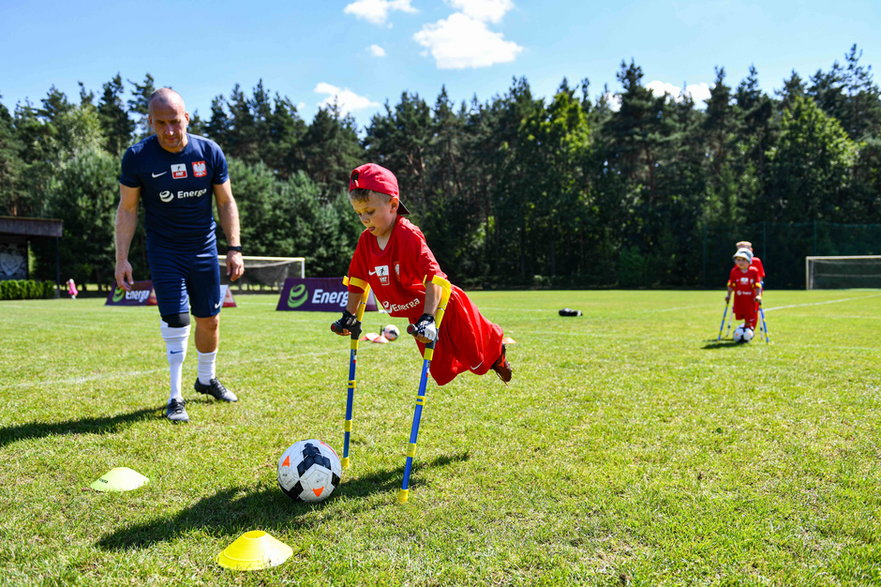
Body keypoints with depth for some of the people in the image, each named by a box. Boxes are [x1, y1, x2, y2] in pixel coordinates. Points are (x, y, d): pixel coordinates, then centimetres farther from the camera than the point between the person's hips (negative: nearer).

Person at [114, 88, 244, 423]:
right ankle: (175, 399, 5)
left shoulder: (209, 152, -6)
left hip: (204, 248, 3)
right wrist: (122, 258, -9)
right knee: (175, 322, -9)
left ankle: (206, 379, 33)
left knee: (209, 319, 9)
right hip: (164, 251, -2)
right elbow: (127, 209, -3)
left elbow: (225, 202, 3)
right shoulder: (137, 157, -11)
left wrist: (234, 248, -2)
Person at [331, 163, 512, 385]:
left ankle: (497, 354, 45)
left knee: (478, 358, 10)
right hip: (416, 315, 7)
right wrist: (349, 316, 11)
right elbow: (357, 280, 8)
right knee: (442, 373, 15)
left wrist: (428, 318, -39)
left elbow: (433, 276, -34)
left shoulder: (409, 235, -28)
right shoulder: (365, 241, -7)